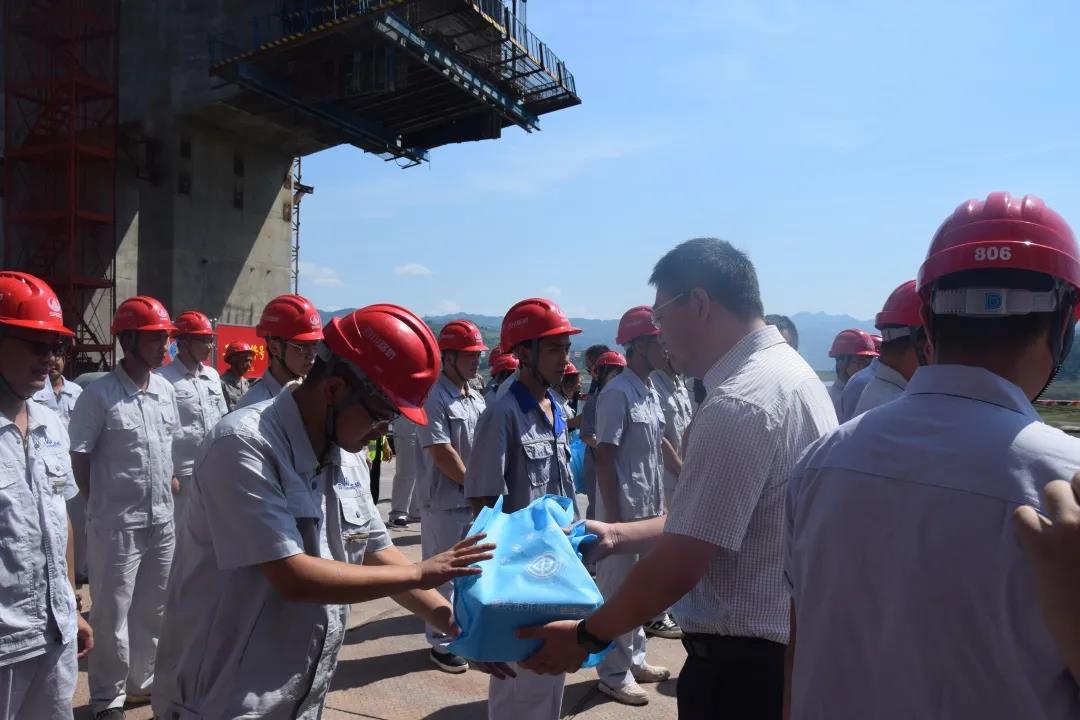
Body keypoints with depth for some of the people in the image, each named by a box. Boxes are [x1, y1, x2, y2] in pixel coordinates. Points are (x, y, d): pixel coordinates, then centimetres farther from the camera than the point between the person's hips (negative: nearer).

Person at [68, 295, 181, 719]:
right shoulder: (99, 394, -13)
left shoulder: (165, 390, 4)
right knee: (112, 613, 6)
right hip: (117, 523, -6)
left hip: (164, 519, 6)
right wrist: (101, 508, -2)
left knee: (154, 607, 18)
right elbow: (79, 457, -7)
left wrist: (175, 495, 11)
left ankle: (142, 681, 36)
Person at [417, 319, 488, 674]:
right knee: (444, 576, 4)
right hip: (446, 505, -8)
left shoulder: (477, 399, 12)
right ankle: (442, 644, 18)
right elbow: (441, 452, -19)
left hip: (478, 503, 8)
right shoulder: (433, 398, -15)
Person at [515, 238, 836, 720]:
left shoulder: (737, 404, -26)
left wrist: (586, 636, -10)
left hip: (743, 662, -9)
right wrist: (620, 535, 15)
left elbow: (678, 567, -24)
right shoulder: (792, 370, 6)